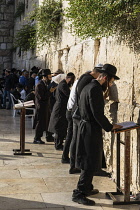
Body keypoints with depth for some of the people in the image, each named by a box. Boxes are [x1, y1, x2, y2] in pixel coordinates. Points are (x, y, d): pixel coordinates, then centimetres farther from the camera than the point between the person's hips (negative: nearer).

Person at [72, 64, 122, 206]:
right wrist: (110, 127, -11)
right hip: (91, 130, -11)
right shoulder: (95, 89, -19)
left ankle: (87, 188, 32)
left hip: (85, 126, 11)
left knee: (88, 162, 20)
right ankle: (79, 194, 0)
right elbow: (98, 113, -22)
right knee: (90, 164, -5)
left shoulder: (88, 86, 14)